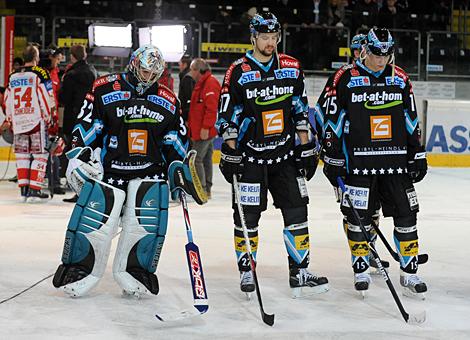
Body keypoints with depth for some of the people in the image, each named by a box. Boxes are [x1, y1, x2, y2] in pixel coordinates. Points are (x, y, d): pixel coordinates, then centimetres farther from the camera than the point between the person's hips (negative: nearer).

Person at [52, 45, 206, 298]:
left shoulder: (168, 102, 7)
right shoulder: (104, 90, -5)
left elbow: (176, 141, 14)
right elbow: (84, 128, -3)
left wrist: (178, 169, 5)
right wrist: (79, 158, -11)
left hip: (149, 171, 3)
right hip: (107, 168, -3)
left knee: (148, 220, -15)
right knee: (94, 219, -14)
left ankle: (133, 271, 2)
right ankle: (81, 269, 7)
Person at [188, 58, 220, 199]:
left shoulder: (210, 83, -16)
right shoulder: (201, 83, 17)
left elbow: (211, 108, -24)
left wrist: (205, 127, -25)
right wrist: (190, 121, 23)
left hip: (205, 131, -10)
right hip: (204, 130, 10)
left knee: (197, 159, -9)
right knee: (206, 159, 14)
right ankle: (206, 190, 20)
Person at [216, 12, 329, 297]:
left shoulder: (292, 68, 6)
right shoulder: (238, 72, -6)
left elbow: (301, 110, 10)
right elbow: (227, 115, -5)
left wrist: (307, 148, 8)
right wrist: (229, 152, -9)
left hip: (285, 154, 4)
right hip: (250, 156, -3)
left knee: (297, 213, 1)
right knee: (247, 217, 1)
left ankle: (300, 273, 8)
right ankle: (246, 273, 13)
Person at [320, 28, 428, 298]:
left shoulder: (400, 79, 7)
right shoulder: (346, 78, -3)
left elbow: (411, 120, 13)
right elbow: (333, 119, -1)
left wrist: (418, 154, 10)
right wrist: (332, 158, -3)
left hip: (396, 161, 3)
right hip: (358, 162, -3)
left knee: (406, 215, 2)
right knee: (358, 218, 2)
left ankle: (409, 272, 12)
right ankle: (361, 270, 18)